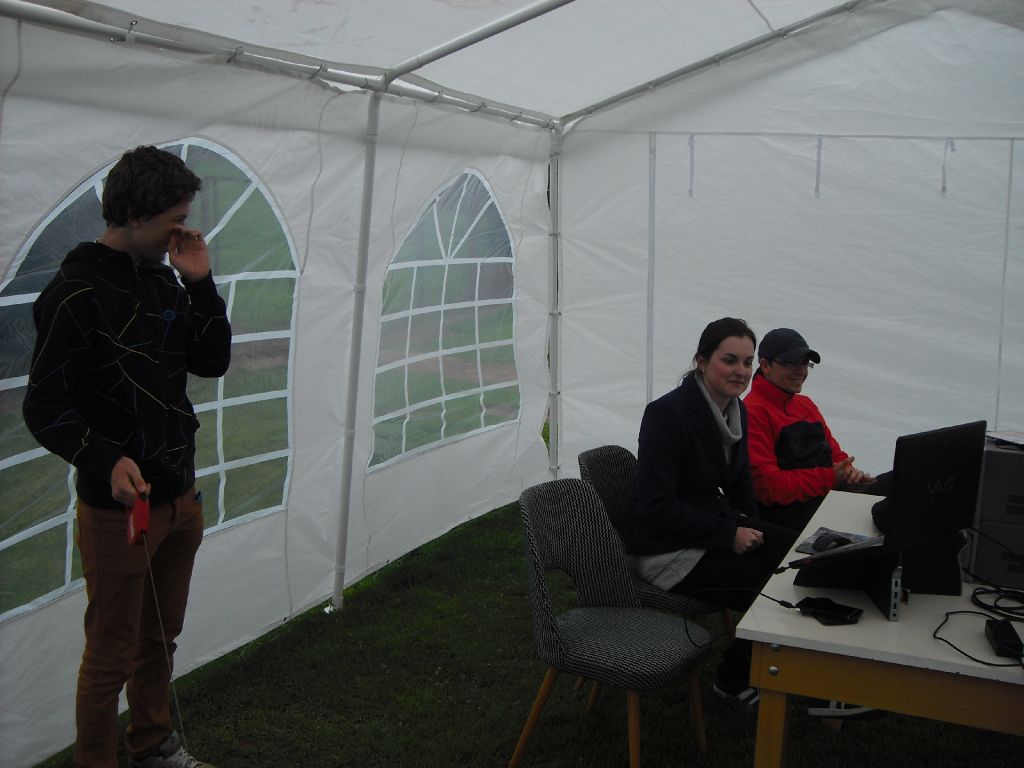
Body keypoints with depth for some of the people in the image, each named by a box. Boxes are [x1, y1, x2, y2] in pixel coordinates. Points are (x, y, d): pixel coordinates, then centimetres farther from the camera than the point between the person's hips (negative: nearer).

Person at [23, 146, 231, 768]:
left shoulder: (163, 282, 7)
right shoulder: (77, 293, -16)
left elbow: (213, 362, 8)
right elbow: (45, 407, -17)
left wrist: (200, 282, -3)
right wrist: (107, 462, -31)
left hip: (181, 499, 8)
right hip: (119, 507, -7)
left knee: (162, 637, 21)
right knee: (113, 654, 5)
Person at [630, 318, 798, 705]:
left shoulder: (735, 410, 3)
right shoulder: (667, 413, -22)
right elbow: (656, 506, -23)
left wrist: (749, 529, -3)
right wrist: (729, 536, -21)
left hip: (716, 521, 8)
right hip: (668, 549, -8)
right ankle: (735, 679, 9)